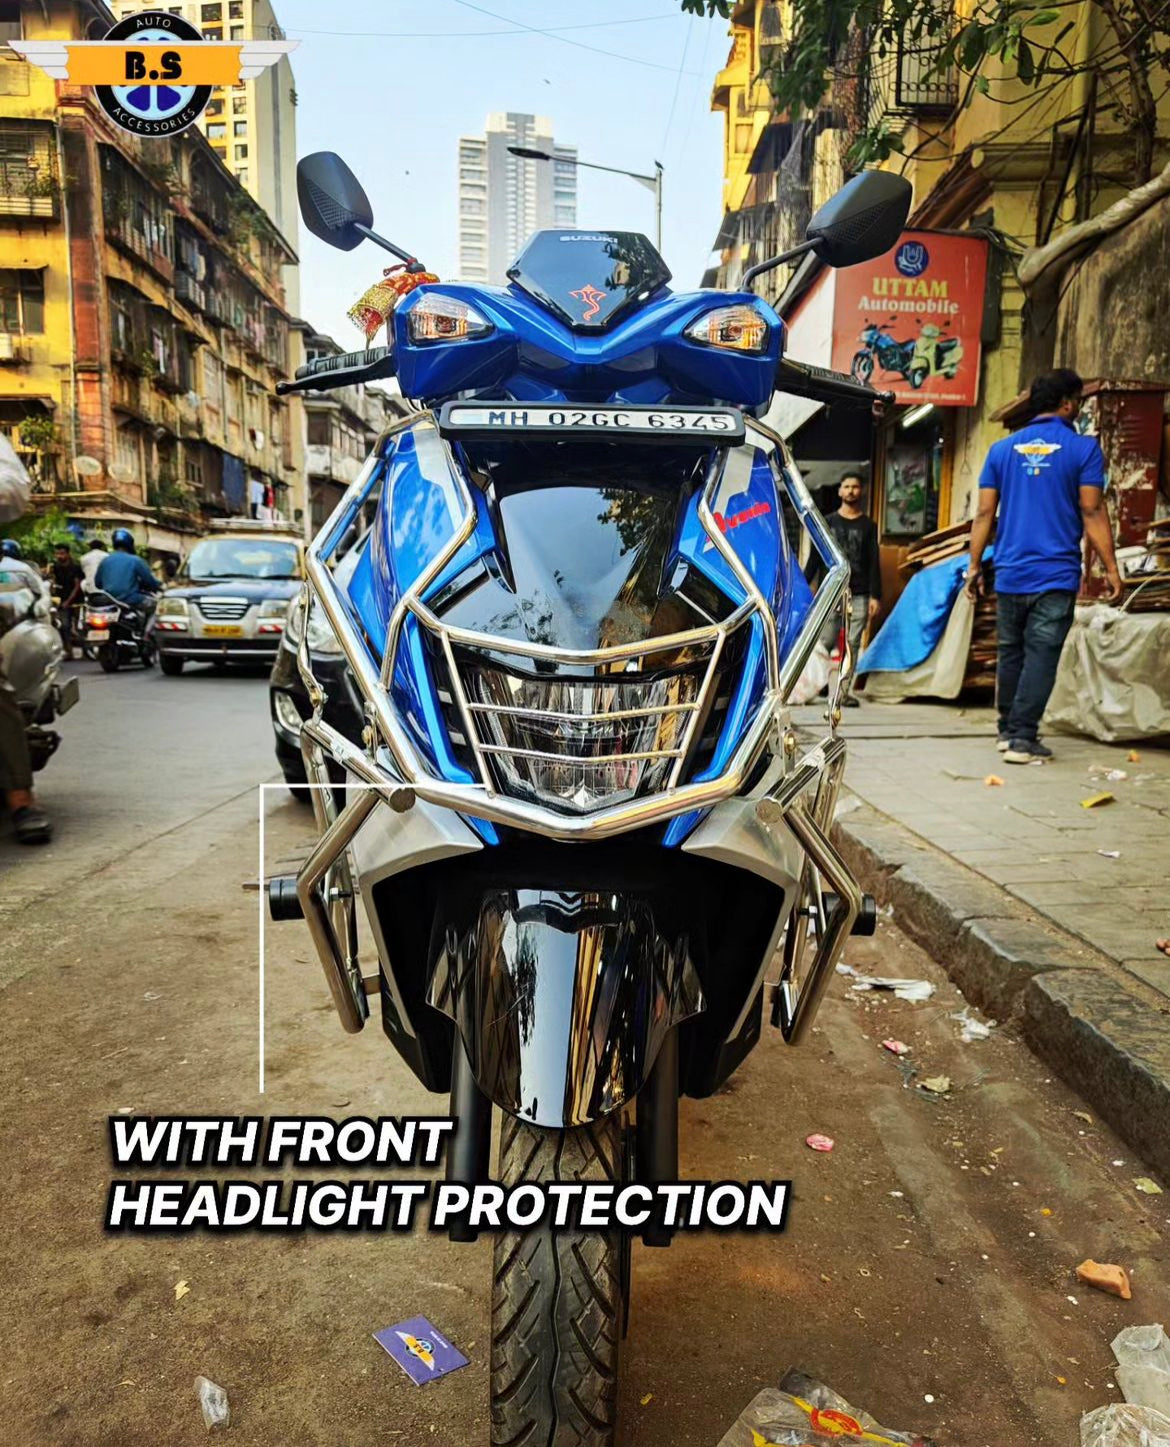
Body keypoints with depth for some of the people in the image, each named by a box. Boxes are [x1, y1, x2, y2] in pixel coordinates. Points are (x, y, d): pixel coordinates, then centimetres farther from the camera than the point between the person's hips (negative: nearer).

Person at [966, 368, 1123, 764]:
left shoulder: (1002, 449, 8)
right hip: (1056, 575, -4)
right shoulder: (1083, 448, -2)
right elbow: (1092, 513, -5)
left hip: (1010, 573, 4)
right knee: (1041, 656, -2)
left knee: (1010, 654, 13)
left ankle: (1007, 731, 21)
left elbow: (984, 513, 6)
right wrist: (1111, 568, 0)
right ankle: (1022, 738, -5)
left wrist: (974, 565, 11)